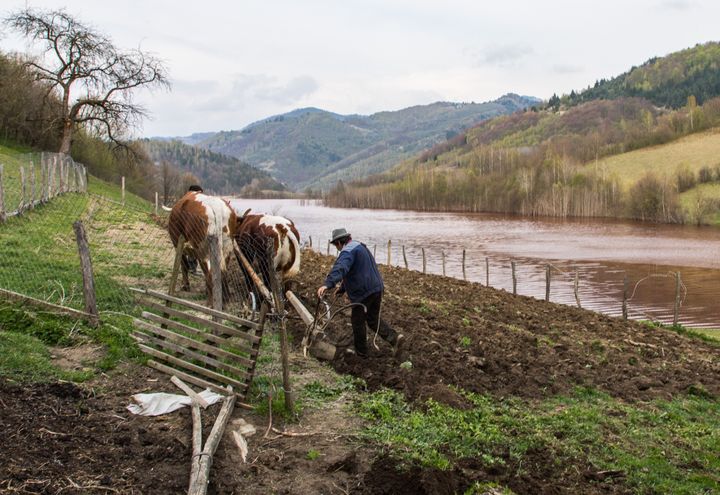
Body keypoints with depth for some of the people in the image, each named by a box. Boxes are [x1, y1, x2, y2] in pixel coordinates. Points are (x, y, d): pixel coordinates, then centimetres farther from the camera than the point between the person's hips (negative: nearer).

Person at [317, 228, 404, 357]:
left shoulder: (348, 251, -15)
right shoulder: (360, 246, 19)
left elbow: (340, 268, -37)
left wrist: (328, 284, -50)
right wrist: (342, 288, 32)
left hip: (363, 293, -9)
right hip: (377, 288, 9)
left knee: (358, 321, 8)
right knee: (373, 318, 20)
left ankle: (361, 351, 20)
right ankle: (394, 337, 4)